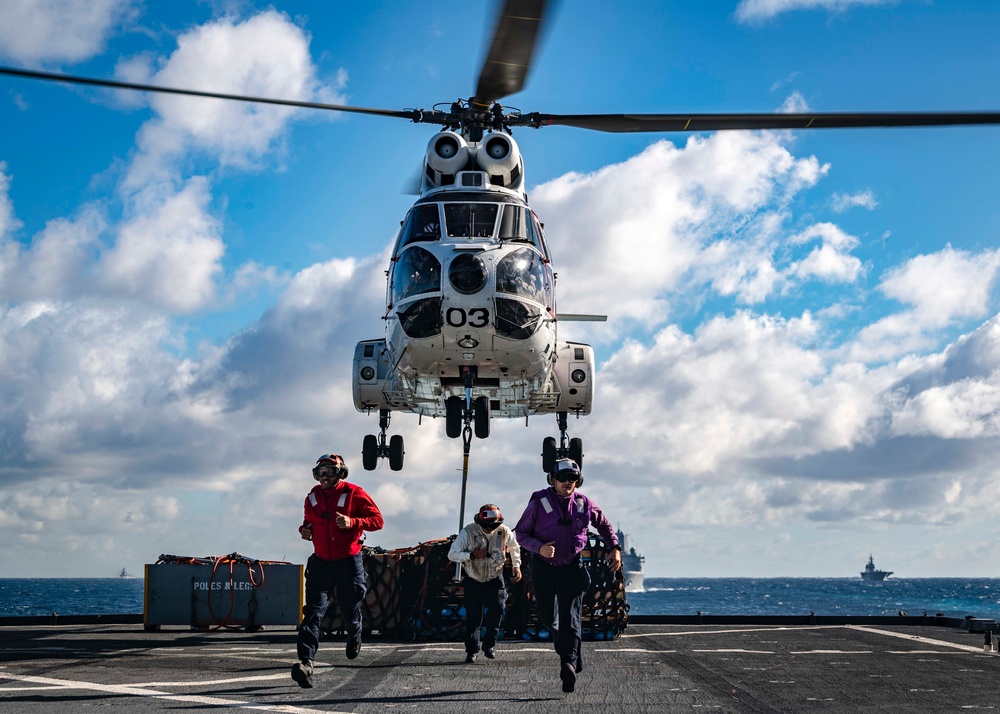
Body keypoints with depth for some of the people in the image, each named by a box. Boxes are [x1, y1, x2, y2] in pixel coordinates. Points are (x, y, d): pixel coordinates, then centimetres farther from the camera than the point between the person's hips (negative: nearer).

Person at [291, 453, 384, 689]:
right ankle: (306, 661, -24)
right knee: (313, 611, -13)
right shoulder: (313, 497, 7)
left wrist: (353, 522, -24)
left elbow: (377, 520, -8)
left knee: (350, 609, 14)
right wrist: (304, 529, 0)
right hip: (321, 562, 3)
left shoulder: (354, 494, -8)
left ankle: (354, 637, 50)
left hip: (348, 562, -3)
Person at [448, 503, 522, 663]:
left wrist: (516, 566, 5)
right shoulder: (468, 532, -20)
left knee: (497, 608, -17)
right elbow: (452, 554, -19)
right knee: (473, 615, -4)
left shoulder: (504, 532, -12)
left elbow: (514, 547, 11)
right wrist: (471, 555, -32)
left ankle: (489, 645, -1)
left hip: (495, 578, 1)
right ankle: (471, 651, 10)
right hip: (474, 579, -1)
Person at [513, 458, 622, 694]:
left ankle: (568, 665, -27)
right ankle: (571, 654, 36)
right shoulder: (539, 503, -8)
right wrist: (539, 547, -22)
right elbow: (520, 532, -5)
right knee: (547, 616, 11)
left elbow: (604, 525, 17)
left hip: (571, 567, -1)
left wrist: (615, 548, 4)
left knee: (570, 616, -15)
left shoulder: (584, 504, -1)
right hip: (543, 567, 1)